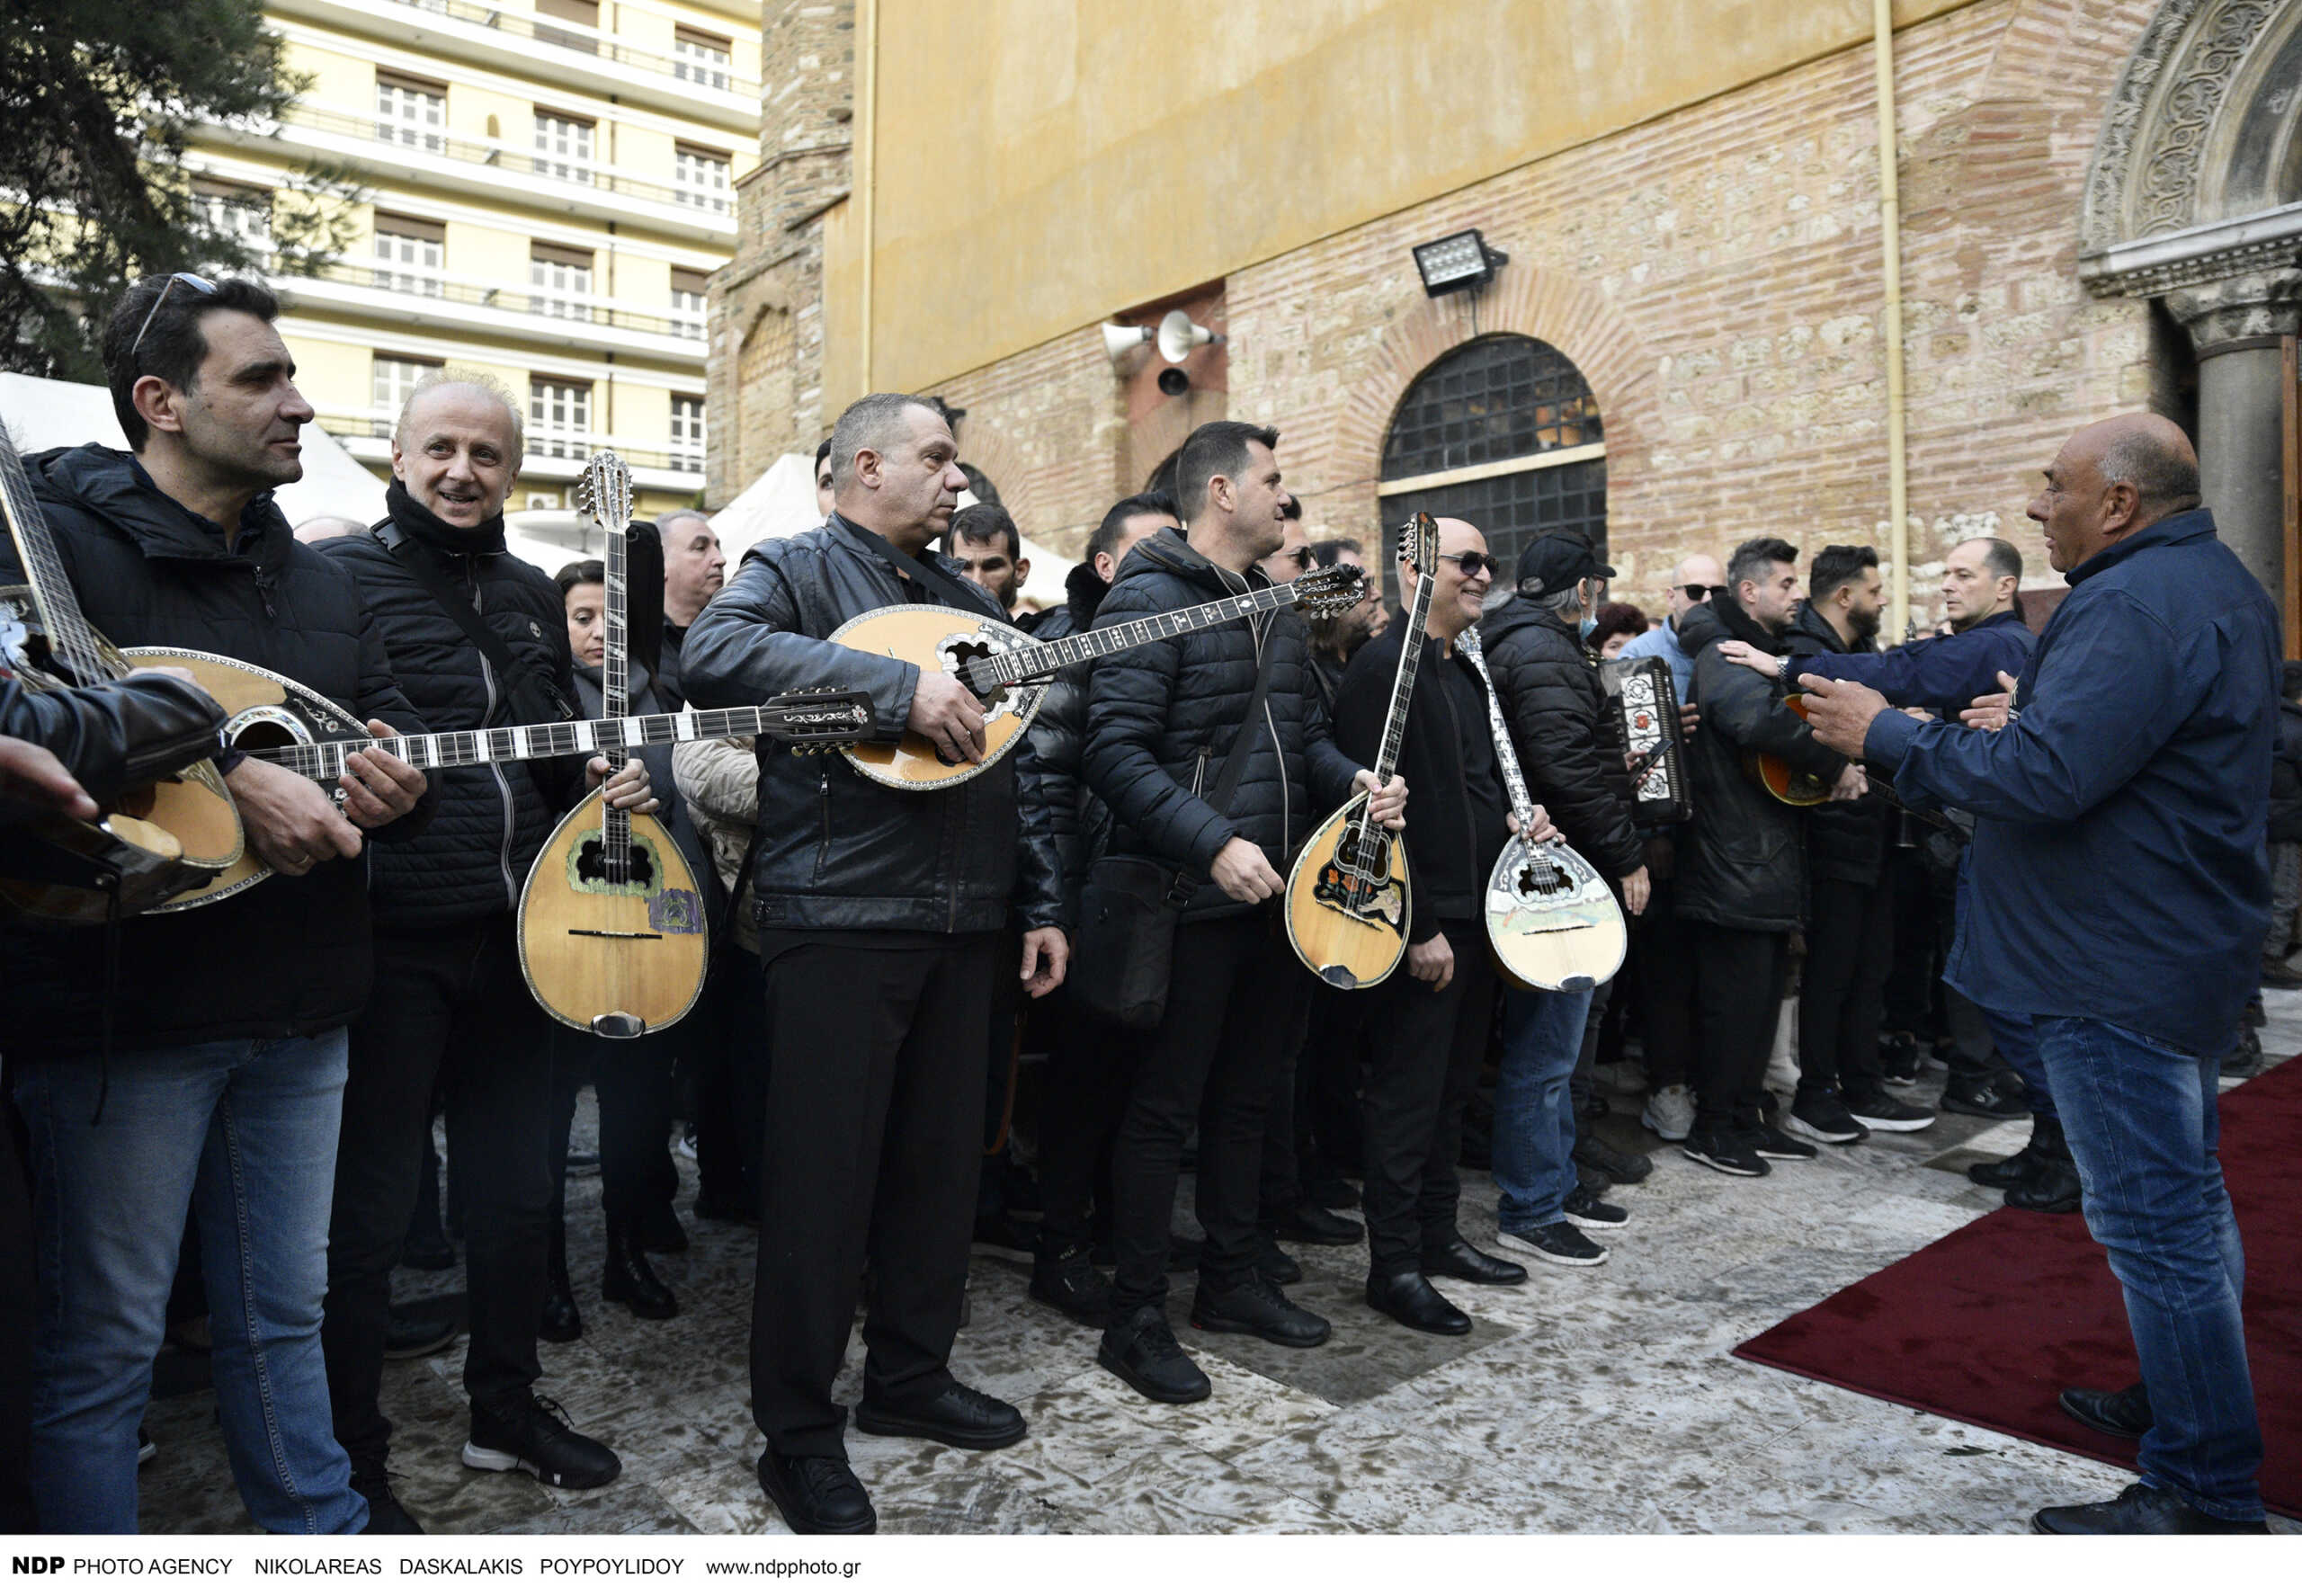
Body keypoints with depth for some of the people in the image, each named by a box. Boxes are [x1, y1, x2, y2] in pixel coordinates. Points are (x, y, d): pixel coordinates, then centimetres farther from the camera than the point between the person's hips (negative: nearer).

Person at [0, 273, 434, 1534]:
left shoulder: (318, 581, 16)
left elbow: (392, 725, 13)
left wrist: (401, 782, -10)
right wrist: (234, 772, -30)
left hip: (297, 1006, 6)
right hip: (121, 1005, -6)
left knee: (283, 1315, 19)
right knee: (105, 1341, 7)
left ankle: (321, 1527, 34)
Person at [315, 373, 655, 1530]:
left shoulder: (533, 597, 15)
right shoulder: (339, 576, -4)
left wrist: (605, 784, 4)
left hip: (512, 941, 6)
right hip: (389, 945, -6)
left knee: (517, 1194, 15)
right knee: (368, 1214, 5)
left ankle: (506, 1409, 34)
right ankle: (351, 1463, 23)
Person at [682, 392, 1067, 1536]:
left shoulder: (964, 599, 20)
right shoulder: (795, 570, -1)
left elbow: (1016, 763, 20)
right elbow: (715, 652, -23)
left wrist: (1040, 902, 15)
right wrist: (900, 688, -28)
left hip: (962, 925, 7)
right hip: (838, 917, -7)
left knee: (941, 1159, 15)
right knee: (824, 1175, 0)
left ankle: (911, 1375, 33)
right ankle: (797, 1438, 15)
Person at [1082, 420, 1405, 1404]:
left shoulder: (1275, 607, 16)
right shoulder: (1151, 599, -12)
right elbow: (1115, 751, -21)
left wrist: (1356, 780, 1)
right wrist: (1214, 843, -27)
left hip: (1276, 895, 9)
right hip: (1191, 899, -8)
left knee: (1245, 1097, 17)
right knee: (1165, 1109, 0)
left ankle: (1231, 1282, 32)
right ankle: (1136, 1320, 13)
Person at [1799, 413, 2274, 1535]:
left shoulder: (2131, 608, -22)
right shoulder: (2218, 583, 14)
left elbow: (2043, 778, -29)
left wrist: (1885, 736, -19)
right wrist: (2032, 716, 13)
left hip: (2118, 967, -11)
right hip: (2182, 943, 11)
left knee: (2150, 1216, -3)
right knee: (2184, 1195, 22)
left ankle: (2205, 1491, 8)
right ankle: (2191, 1402, 38)